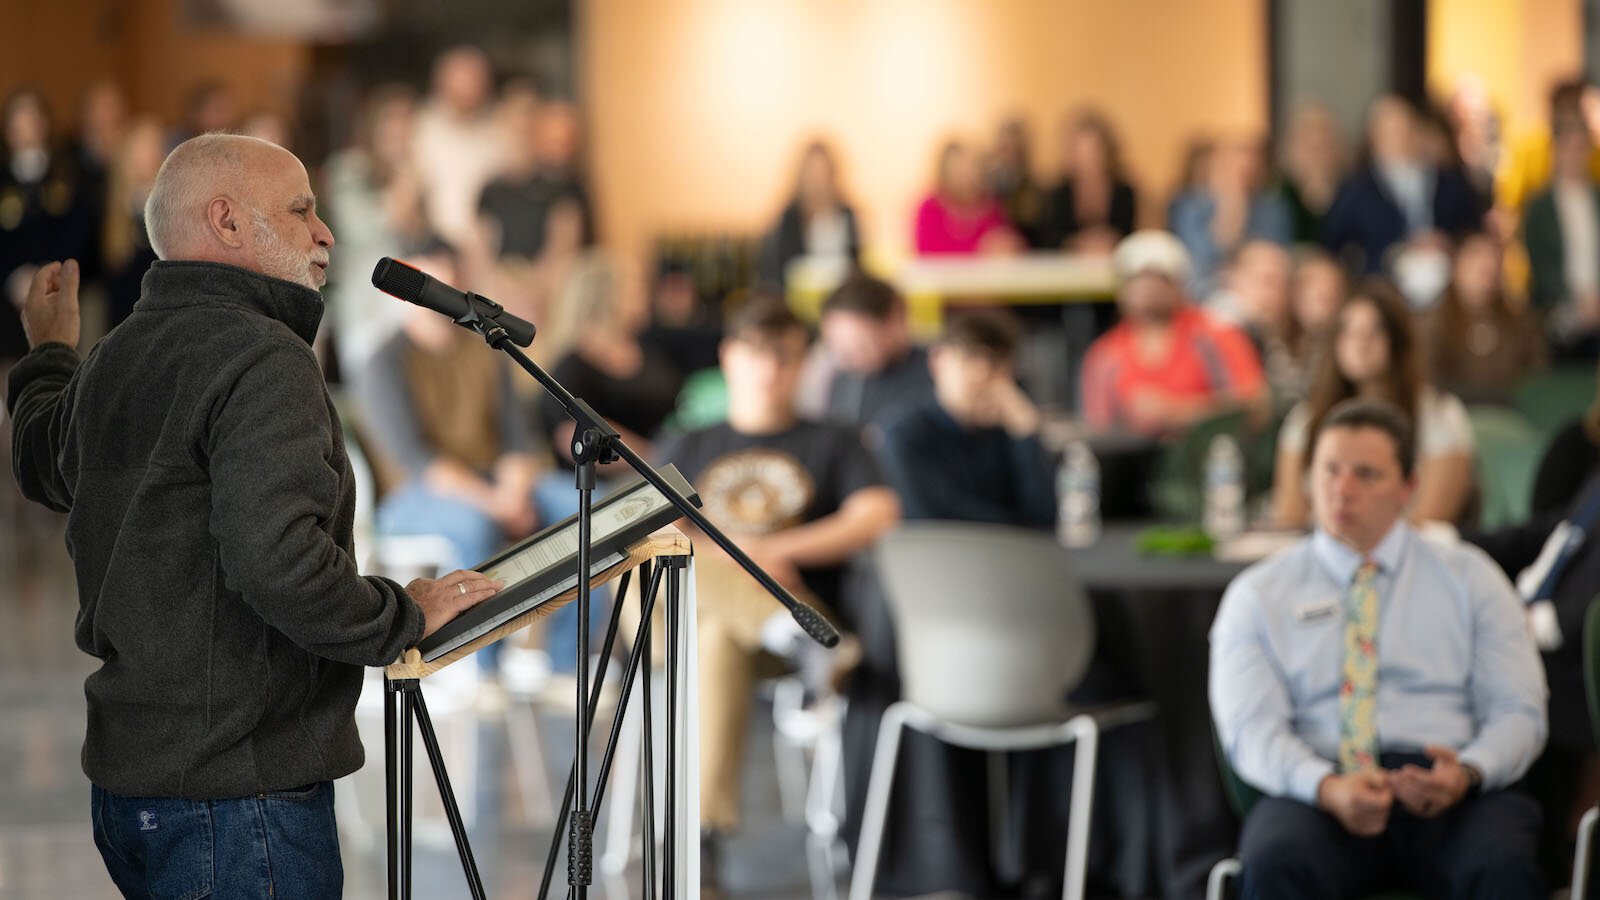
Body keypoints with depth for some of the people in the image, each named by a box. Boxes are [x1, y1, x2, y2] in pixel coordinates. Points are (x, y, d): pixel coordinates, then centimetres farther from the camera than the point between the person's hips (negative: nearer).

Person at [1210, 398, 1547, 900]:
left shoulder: (1469, 579, 19)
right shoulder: (1259, 595, 16)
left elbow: (1517, 713, 10)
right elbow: (1251, 730, 3)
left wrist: (1468, 773, -14)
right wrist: (1327, 788, -20)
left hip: (1450, 793, 0)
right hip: (1317, 793, 0)